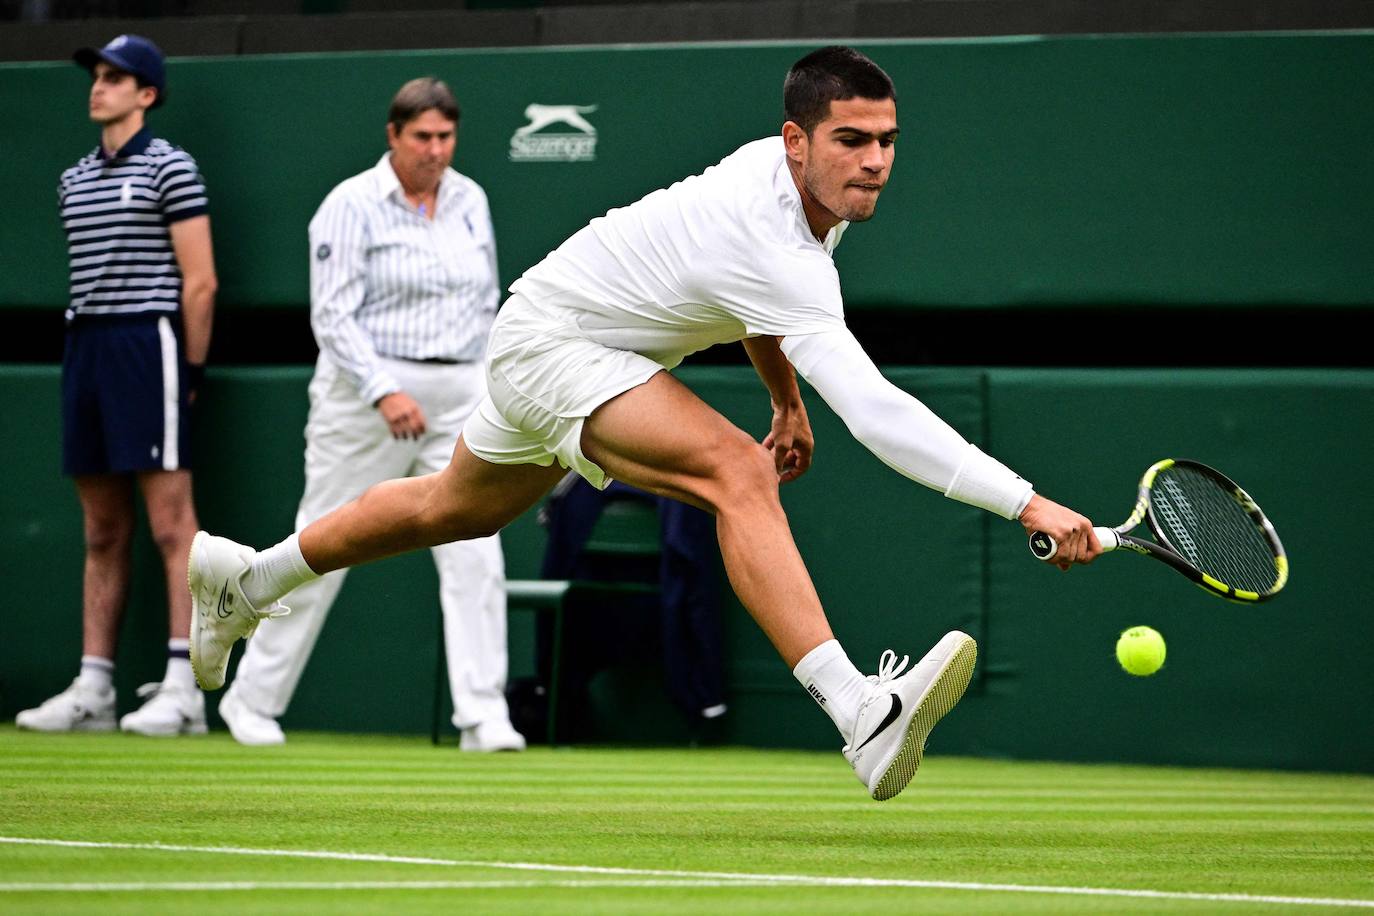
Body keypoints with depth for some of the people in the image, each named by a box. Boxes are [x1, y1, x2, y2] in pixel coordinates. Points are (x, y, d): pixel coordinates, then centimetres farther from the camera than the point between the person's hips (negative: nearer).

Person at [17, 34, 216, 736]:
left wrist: (190, 373, -6)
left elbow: (199, 282, -6)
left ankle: (182, 689, -11)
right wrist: (86, 347, 13)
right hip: (85, 346, 8)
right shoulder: (75, 178, 17)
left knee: (171, 525, -9)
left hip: (147, 342, -8)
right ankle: (93, 688, 9)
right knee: (102, 533, 8)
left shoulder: (169, 168, -4)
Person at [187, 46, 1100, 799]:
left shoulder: (785, 170, -8)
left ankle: (245, 580, 52)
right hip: (553, 338, -10)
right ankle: (863, 718, -46)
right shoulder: (776, 252, -37)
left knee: (452, 509, 30)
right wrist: (1026, 502, -50)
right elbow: (876, 412, -46)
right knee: (734, 470, -33)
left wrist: (787, 397, 12)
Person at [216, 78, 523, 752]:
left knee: (476, 555, -8)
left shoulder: (469, 201, 10)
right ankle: (252, 701, 16)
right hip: (365, 393, -4)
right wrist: (384, 391, -23)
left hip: (459, 399, 4)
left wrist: (477, 385, 14)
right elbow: (332, 315, -13)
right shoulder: (352, 205, -8)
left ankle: (484, 719, -8)